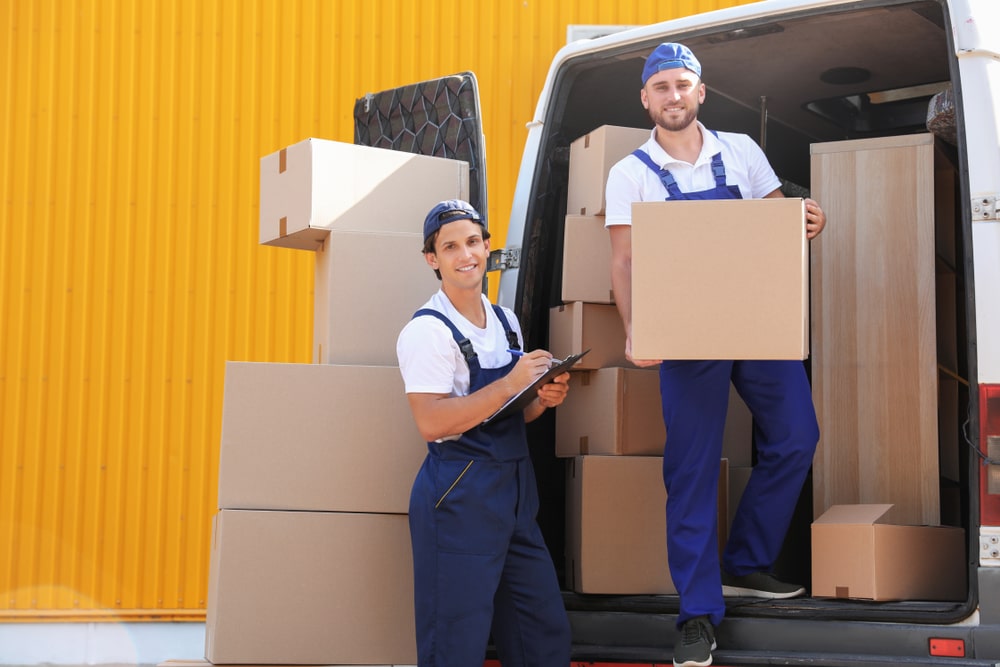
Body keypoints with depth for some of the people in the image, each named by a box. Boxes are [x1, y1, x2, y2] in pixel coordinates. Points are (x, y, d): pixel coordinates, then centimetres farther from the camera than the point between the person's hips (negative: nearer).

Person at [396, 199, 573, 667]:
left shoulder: (506, 322, 13)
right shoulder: (427, 331, -11)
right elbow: (431, 422, -21)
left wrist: (542, 400, 1)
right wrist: (509, 385, -21)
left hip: (516, 492, 8)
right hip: (458, 496, -8)